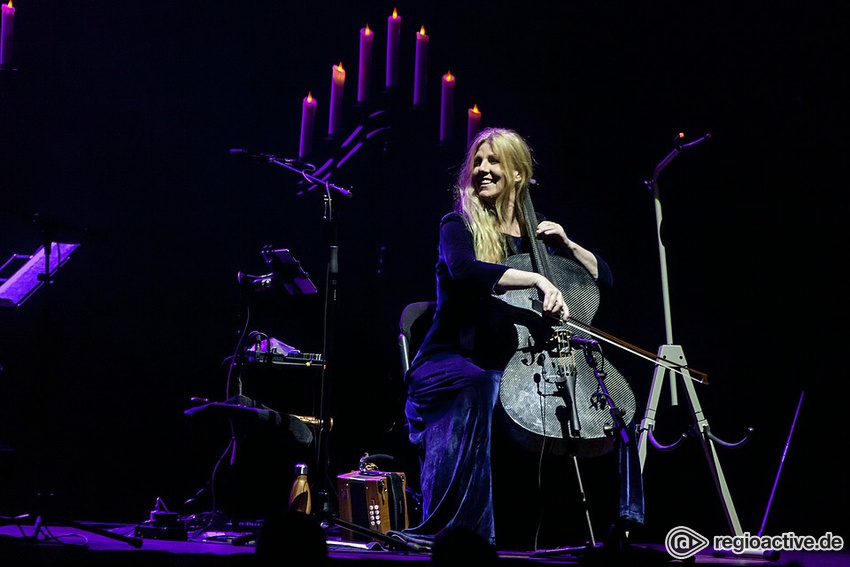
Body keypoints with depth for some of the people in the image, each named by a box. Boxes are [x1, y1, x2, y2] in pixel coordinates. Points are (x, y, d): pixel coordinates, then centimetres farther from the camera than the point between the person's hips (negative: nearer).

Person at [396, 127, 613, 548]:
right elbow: (464, 270, -23)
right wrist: (536, 278, -33)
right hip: (450, 362, -4)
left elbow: (603, 277, 19)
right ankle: (454, 526, -37)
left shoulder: (532, 234, 16)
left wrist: (566, 245, 1)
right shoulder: (459, 225, 2)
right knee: (481, 388, -41)